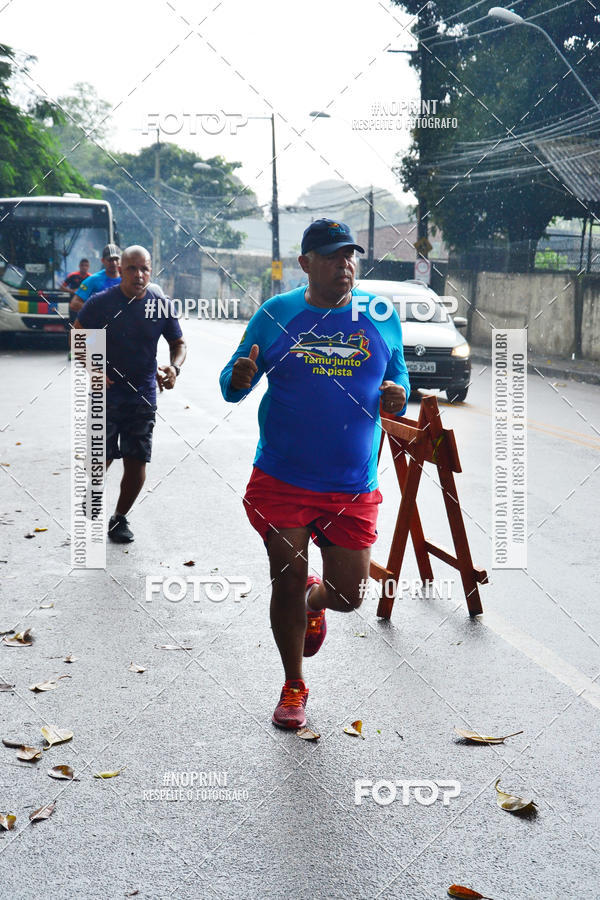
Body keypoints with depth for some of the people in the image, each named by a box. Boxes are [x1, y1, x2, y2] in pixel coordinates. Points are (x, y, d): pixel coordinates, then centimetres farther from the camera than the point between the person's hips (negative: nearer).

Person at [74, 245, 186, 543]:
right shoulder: (101, 302, -6)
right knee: (100, 460, -5)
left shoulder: (161, 306, 0)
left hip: (143, 396, 2)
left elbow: (178, 343, 12)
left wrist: (174, 367, -9)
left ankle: (120, 517, 25)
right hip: (106, 393, -2)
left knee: (137, 463, 3)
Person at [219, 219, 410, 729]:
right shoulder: (275, 315, 0)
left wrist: (398, 396, -9)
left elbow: (399, 379, 15)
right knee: (287, 583, 4)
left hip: (353, 490, 1)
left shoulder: (383, 318, 4)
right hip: (282, 482, -1)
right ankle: (294, 687, 28)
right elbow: (232, 387, 5)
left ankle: (314, 601, 42)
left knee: (349, 595, 3)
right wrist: (239, 379, -19)